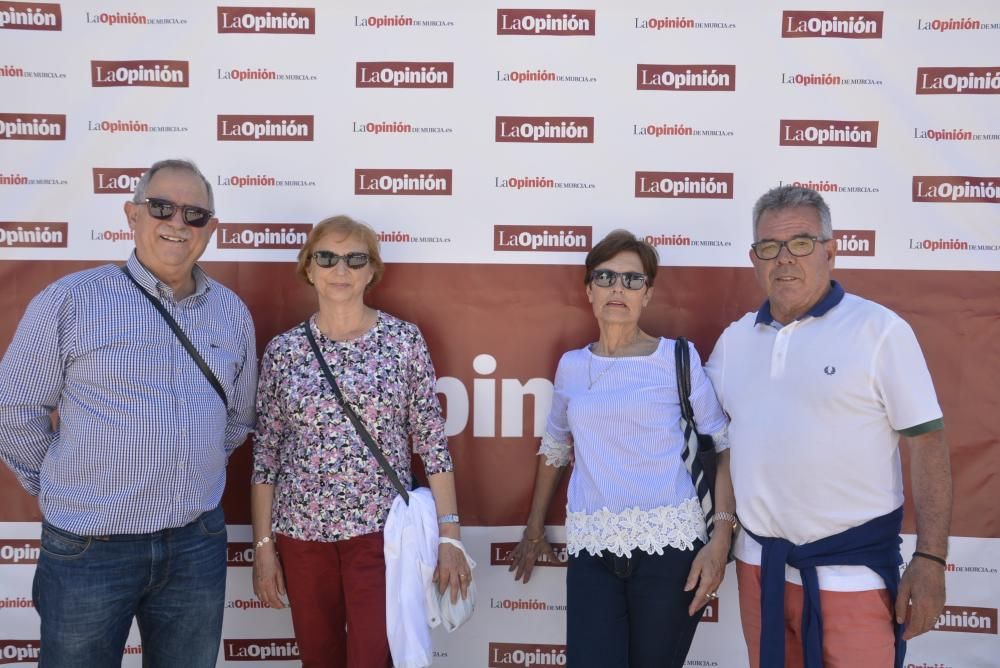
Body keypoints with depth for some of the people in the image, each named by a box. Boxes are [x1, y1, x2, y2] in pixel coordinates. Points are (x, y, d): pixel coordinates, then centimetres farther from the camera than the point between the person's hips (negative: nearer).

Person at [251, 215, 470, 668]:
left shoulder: (403, 339, -2)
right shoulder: (283, 349, 2)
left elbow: (432, 442, -3)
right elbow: (266, 454, 5)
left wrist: (448, 533, -8)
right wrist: (263, 544, 2)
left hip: (381, 528, -2)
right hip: (302, 532, 2)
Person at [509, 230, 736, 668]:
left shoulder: (679, 359, -1)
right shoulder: (571, 366, 9)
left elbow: (724, 447, -1)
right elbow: (554, 448, 21)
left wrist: (721, 537, -11)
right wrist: (534, 529, 24)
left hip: (669, 543, -2)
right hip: (591, 550, 3)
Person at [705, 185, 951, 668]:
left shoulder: (880, 330, -8)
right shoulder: (735, 339, 6)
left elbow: (927, 441, -9)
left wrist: (930, 559, -13)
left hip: (851, 570, -4)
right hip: (759, 563, 5)